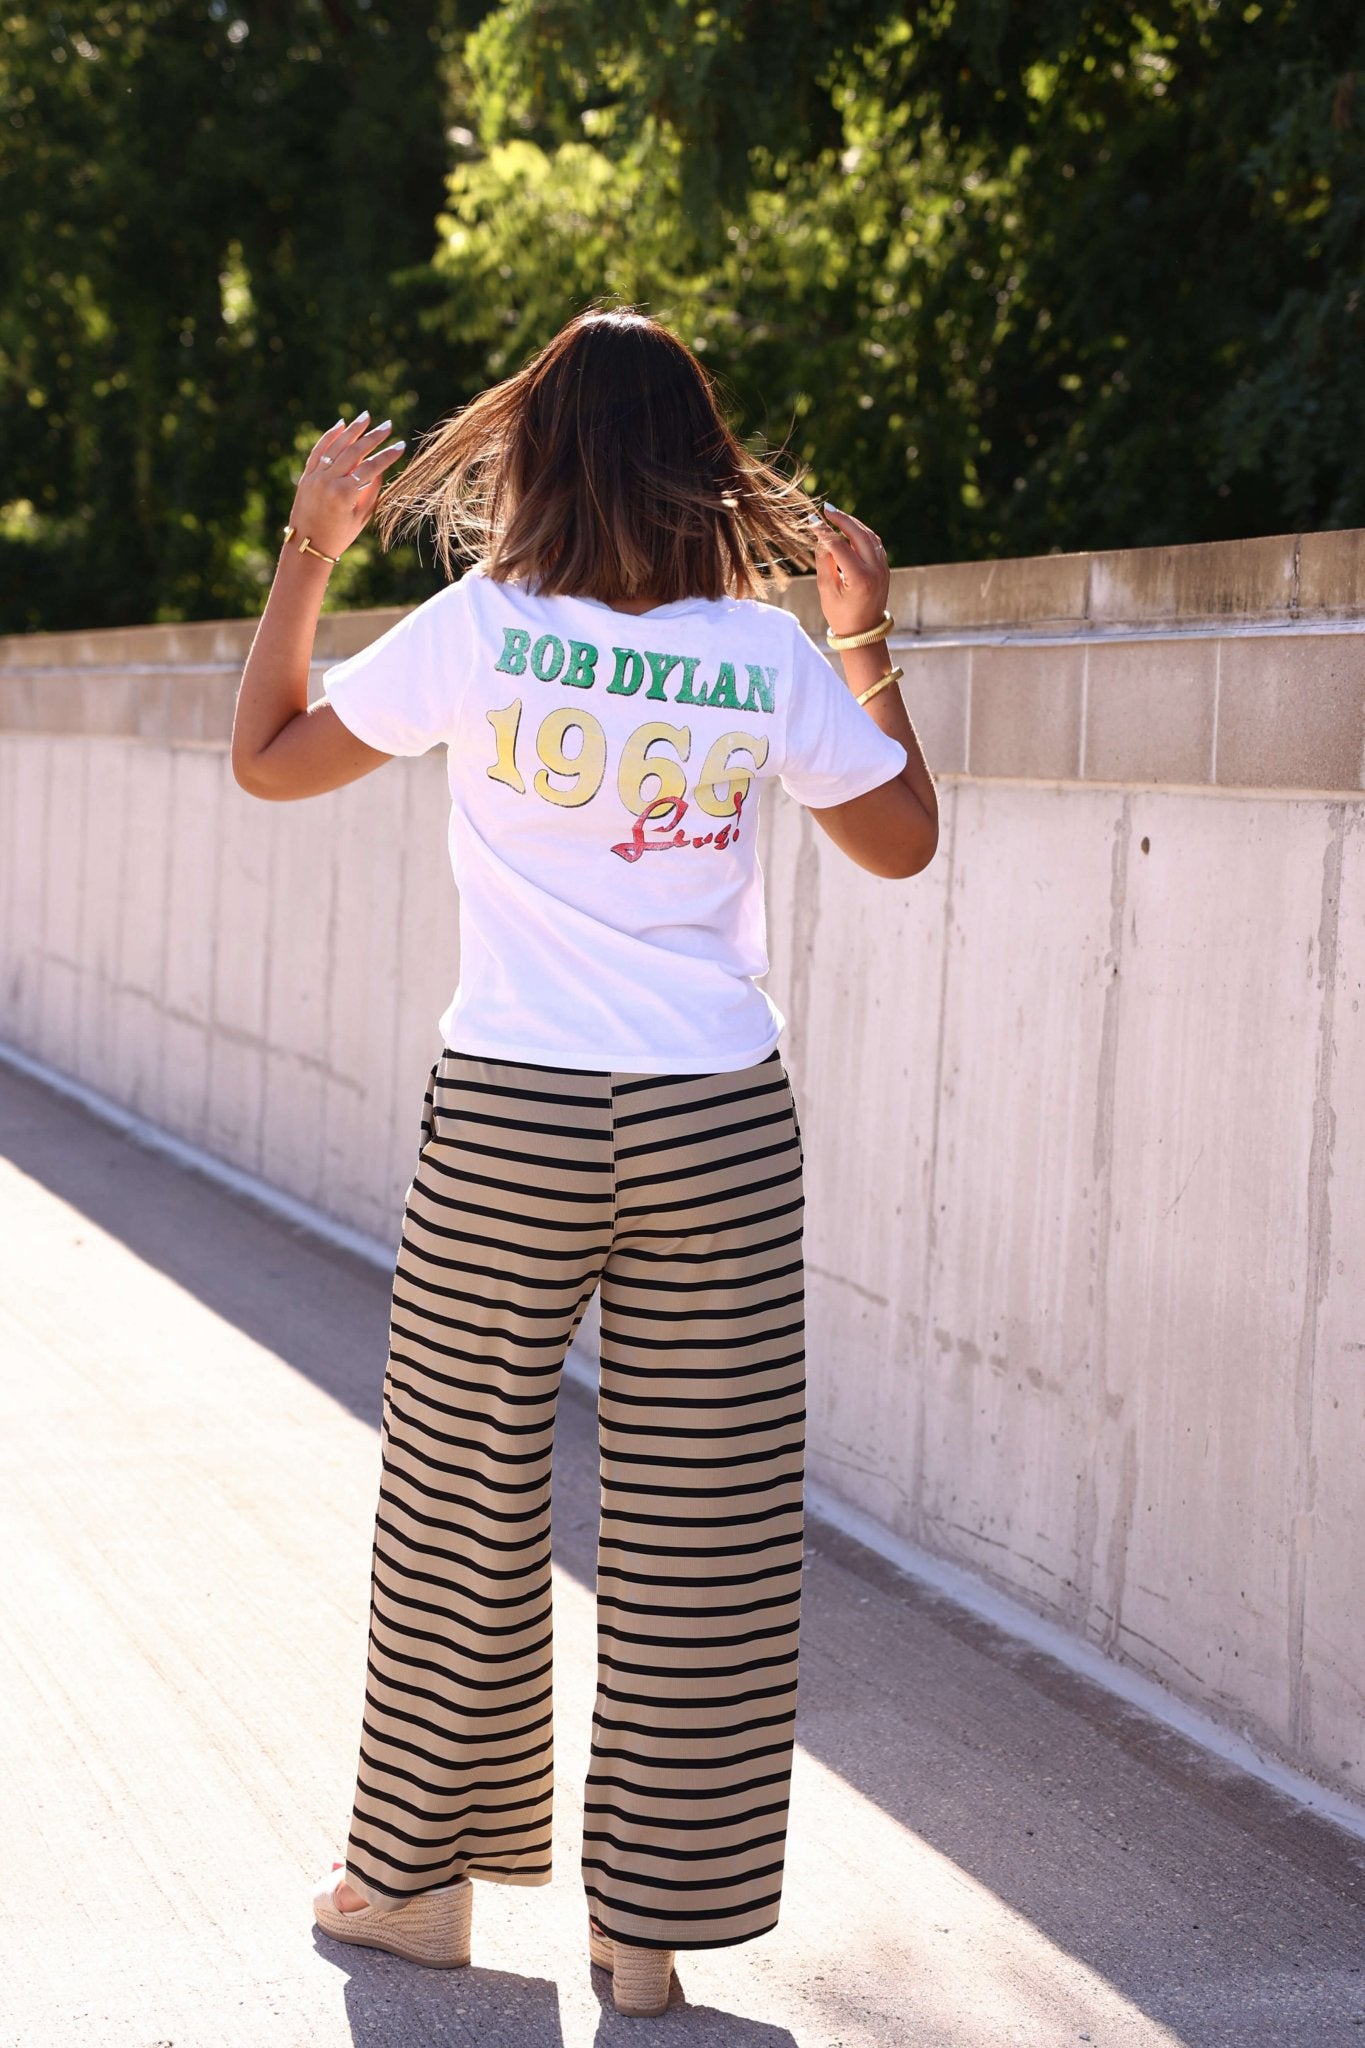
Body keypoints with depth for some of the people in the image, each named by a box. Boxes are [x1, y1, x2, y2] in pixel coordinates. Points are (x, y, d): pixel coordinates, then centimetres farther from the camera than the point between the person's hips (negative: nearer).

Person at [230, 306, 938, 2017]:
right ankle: (648, 1923, 13)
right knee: (702, 1536, 6)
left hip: (509, 1123, -1)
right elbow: (903, 843, 14)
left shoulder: (477, 633, -5)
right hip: (721, 1131, 1)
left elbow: (266, 758, 7)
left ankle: (420, 1879, 24)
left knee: (467, 1508, 12)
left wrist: (308, 548, 14)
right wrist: (870, 641, 21)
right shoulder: (773, 659, 0)